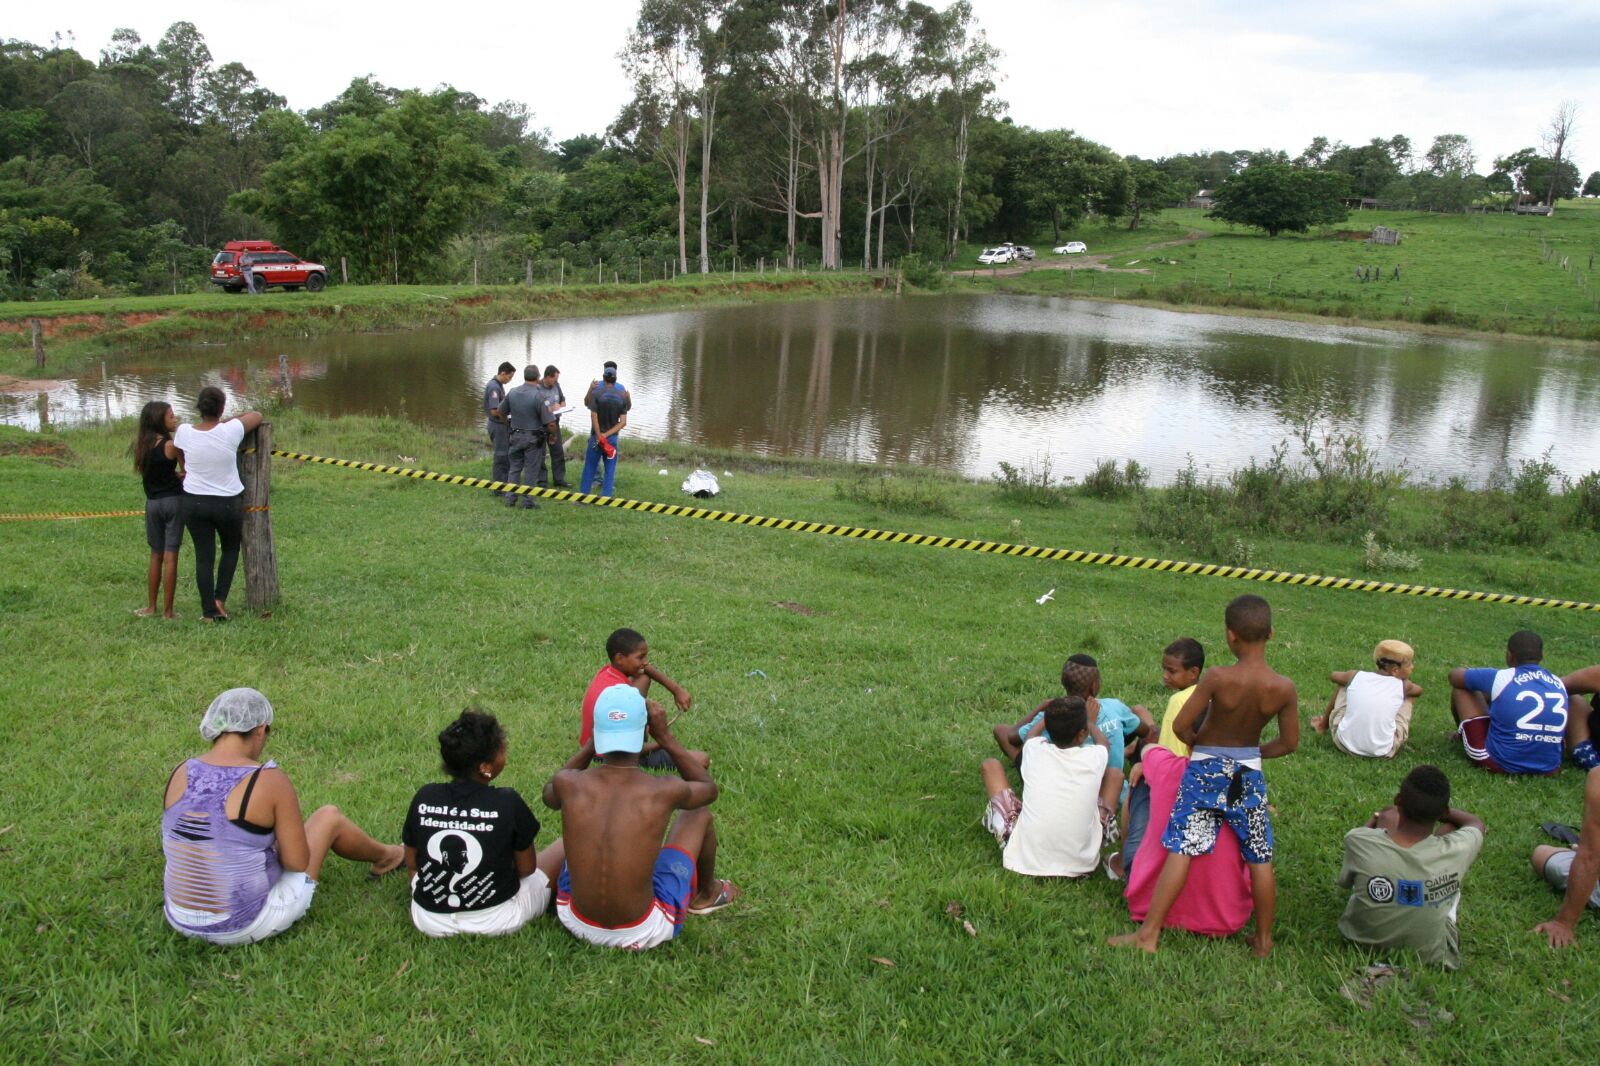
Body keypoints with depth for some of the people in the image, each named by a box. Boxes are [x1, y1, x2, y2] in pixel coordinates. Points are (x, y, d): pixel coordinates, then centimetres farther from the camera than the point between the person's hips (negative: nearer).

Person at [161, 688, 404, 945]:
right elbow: (297, 862, -15)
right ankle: (384, 857, 43)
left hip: (181, 921, 5)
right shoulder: (269, 781, -20)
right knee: (329, 816, 14)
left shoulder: (181, 774, -5)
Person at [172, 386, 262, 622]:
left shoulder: (184, 432, -9)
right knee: (231, 549, 22)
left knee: (204, 557, 8)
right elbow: (257, 415, 2)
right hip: (229, 503, -1)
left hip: (194, 502, 1)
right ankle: (220, 599, 13)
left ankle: (208, 611, 13)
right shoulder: (231, 431, -16)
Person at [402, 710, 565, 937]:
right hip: (496, 921, -4)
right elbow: (527, 869, -8)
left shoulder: (423, 798, -11)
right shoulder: (508, 803, -21)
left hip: (430, 921, 4)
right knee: (566, 844, 14)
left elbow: (411, 863, 2)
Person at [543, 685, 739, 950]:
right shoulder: (664, 791, -21)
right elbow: (709, 788, 4)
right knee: (697, 814, 16)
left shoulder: (568, 784, -16)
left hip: (575, 922, 3)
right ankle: (707, 894, 45)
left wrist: (591, 743, 5)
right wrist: (665, 737, 0)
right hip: (644, 932, -2)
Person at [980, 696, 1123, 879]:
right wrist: (1089, 722, 40)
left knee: (990, 765, 13)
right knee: (1115, 774, 14)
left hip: (1023, 861, 0)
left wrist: (1051, 716, 40)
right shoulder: (1095, 758, -6)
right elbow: (1105, 743, 22)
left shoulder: (1035, 751, -6)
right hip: (1080, 865, 0)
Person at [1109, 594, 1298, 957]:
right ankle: (1263, 940, 26)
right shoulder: (1284, 688, -12)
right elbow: (1290, 742, -1)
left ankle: (1149, 933, 2)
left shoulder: (1217, 677, -21)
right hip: (1249, 775, 3)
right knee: (1260, 860, 14)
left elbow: (1180, 726, -16)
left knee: (1180, 850, -1)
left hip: (1205, 768, -3)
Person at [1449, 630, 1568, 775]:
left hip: (1499, 764, -5)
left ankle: (1463, 735, 39)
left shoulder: (1500, 678, -10)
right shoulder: (1558, 684, 4)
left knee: (1461, 687, 12)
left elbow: (1454, 676, 7)